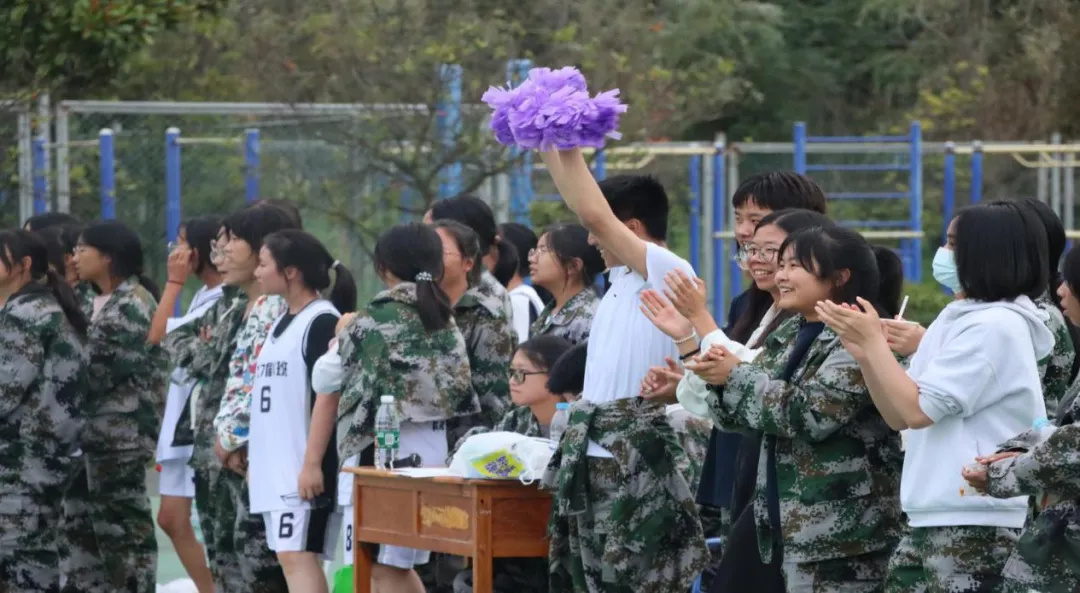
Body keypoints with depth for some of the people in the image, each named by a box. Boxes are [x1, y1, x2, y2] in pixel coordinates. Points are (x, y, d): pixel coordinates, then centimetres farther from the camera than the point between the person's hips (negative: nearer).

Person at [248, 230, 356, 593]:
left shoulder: (323, 322, -11)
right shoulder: (281, 324, 16)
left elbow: (327, 395, -17)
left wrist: (313, 463, -22)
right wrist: (255, 460, 19)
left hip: (304, 468, -9)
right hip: (275, 466, 9)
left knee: (297, 554, -15)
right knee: (289, 555, 9)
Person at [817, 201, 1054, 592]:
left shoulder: (995, 325, -14)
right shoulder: (959, 320, 16)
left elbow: (916, 410, -17)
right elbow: (898, 417, 15)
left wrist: (874, 340, -8)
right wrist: (863, 352, 2)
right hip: (931, 520, 10)